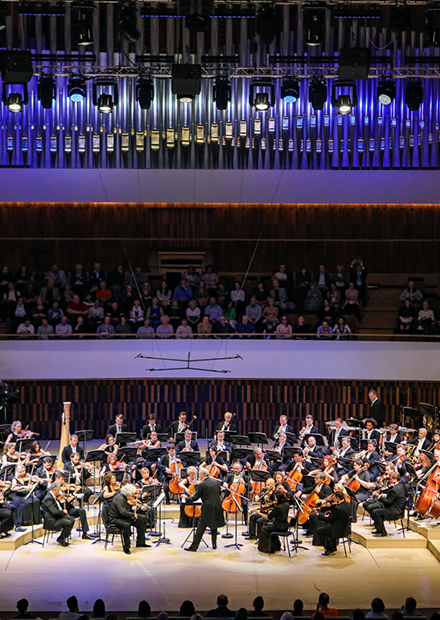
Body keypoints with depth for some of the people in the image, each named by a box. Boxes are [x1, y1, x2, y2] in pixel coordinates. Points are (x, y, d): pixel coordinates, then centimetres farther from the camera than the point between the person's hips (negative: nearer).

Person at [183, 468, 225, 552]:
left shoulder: (202, 485, -11)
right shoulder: (216, 482, 7)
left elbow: (195, 498, -6)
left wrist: (187, 498, 10)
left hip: (207, 509, -6)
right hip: (217, 508, 6)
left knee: (200, 528, -5)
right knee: (214, 526, 21)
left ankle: (194, 546, -5)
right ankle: (214, 544, 23)